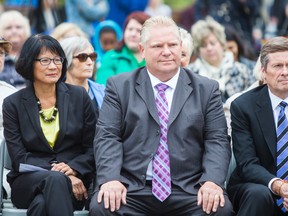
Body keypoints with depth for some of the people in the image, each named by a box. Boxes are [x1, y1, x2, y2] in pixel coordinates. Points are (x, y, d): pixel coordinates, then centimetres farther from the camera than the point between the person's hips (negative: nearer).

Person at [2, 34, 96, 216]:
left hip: (75, 178, 0)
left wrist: (72, 169, -13)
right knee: (55, 179, -37)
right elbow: (19, 157, -2)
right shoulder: (13, 104, 5)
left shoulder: (79, 96, 9)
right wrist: (58, 173, -17)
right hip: (28, 181, 0)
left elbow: (92, 148, 10)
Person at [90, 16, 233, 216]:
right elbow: (107, 137, 3)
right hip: (132, 189, -1)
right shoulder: (119, 87, 11)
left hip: (189, 191, 1)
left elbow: (217, 141, 5)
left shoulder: (207, 89, 12)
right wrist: (110, 179, -15)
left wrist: (212, 181, -13)